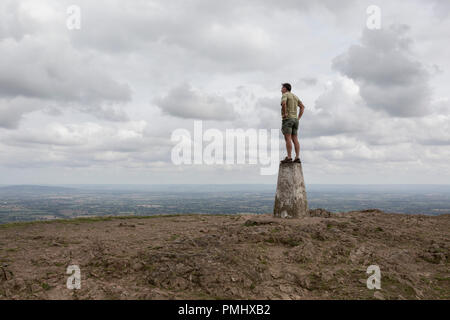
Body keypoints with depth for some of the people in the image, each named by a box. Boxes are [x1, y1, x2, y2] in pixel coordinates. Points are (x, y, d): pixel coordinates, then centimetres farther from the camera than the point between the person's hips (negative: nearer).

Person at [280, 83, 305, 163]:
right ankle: (297, 158, -5)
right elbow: (302, 107, 18)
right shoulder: (295, 96, 21)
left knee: (287, 138, -12)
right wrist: (299, 118, 12)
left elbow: (283, 103, -26)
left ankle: (289, 158, -18)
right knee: (295, 139, 2)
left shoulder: (285, 95, -3)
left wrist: (285, 113, -15)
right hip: (295, 120, 8)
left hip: (287, 119, -8)